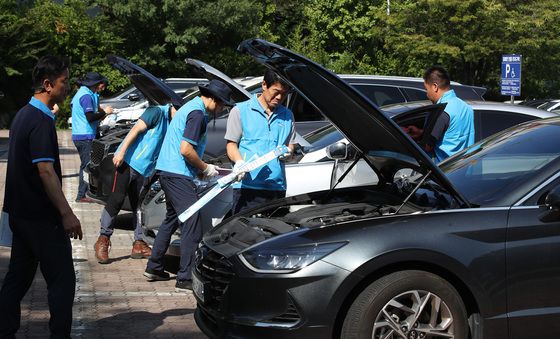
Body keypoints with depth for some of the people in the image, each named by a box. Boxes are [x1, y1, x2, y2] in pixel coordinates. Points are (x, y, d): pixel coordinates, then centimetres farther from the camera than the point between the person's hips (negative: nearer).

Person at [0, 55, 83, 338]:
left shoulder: (24, 114, 12)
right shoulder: (41, 121, -18)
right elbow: (46, 171, -24)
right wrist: (67, 213, -22)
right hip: (42, 218, -10)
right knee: (62, 280, -2)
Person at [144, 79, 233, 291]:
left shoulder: (191, 107, 19)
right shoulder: (197, 113, -14)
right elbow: (186, 149, -22)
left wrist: (202, 168, 18)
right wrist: (205, 168, -8)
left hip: (167, 171, 11)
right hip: (178, 175, -11)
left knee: (171, 219, 22)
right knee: (192, 225, -10)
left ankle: (154, 268, 29)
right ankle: (185, 279, -10)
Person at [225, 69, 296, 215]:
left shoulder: (287, 116, 18)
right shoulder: (240, 111, 6)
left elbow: (290, 145, 22)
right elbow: (231, 143, 4)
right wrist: (239, 162, -16)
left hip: (277, 186, 4)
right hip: (247, 185, -4)